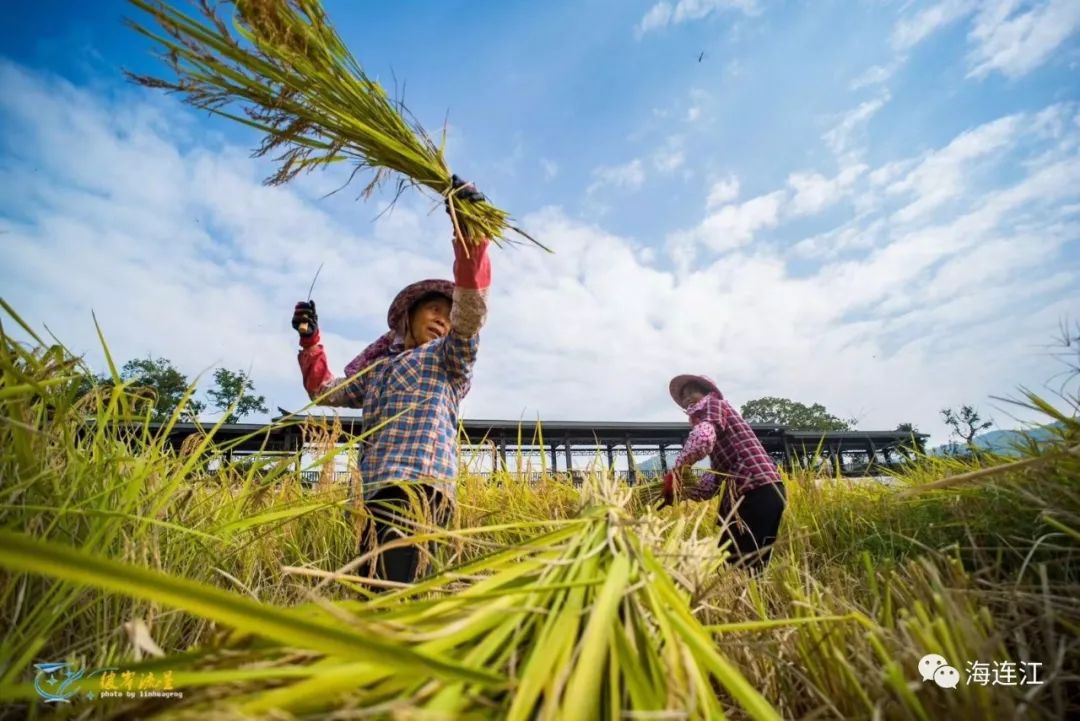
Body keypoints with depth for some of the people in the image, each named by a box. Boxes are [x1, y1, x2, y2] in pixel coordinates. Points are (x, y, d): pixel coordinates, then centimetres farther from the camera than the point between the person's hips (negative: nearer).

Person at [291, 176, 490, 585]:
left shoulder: (448, 356, 10)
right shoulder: (377, 367, 28)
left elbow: (471, 313, -8)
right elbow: (325, 390, 36)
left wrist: (469, 230, -18)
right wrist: (310, 340, 28)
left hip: (417, 487, -6)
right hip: (377, 492, 7)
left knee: (388, 590, -20)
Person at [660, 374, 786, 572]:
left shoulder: (712, 404, 3)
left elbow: (701, 439, -23)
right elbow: (712, 482, 19)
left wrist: (676, 472, -13)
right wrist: (679, 490, 9)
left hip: (758, 492, -10)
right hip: (759, 493, 10)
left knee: (739, 567, -8)